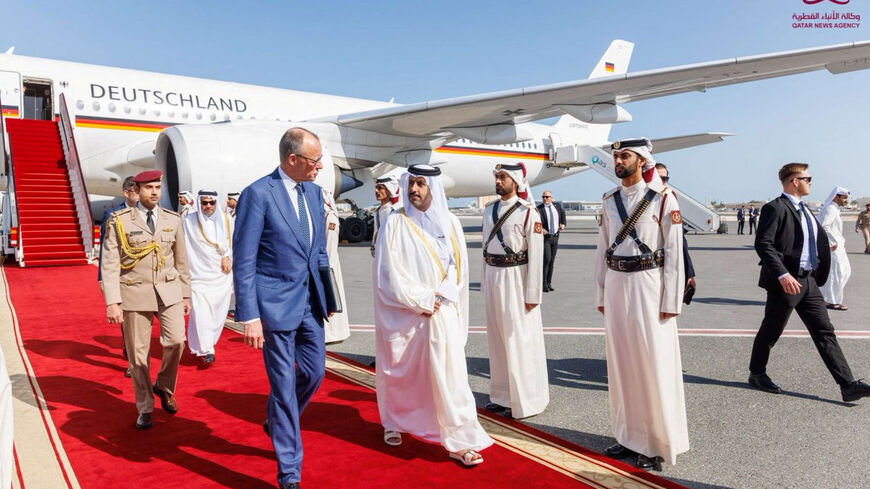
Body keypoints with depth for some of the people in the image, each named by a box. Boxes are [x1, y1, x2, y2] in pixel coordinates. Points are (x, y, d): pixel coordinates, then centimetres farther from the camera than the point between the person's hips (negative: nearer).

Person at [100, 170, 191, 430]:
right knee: (138, 355, 4)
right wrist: (112, 302, -13)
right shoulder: (119, 221, -3)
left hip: (169, 290, 2)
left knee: (176, 341, -13)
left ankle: (163, 386, 17)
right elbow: (109, 264, -6)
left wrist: (186, 295, 12)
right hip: (135, 293, -2)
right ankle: (145, 409, 23)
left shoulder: (173, 220, 6)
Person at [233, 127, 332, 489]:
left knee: (314, 373, 16)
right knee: (284, 386, 2)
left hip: (310, 300, 7)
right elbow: (243, 262, -14)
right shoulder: (257, 194, -14)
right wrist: (249, 316, -17)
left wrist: (326, 294, 13)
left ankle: (277, 420, 46)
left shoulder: (314, 191, 6)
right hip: (276, 303, -6)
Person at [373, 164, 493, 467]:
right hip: (404, 314, -1)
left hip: (443, 314, 2)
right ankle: (393, 424, 37)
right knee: (400, 374, 13)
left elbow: (458, 266, 5)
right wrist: (420, 302, -12)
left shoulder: (450, 223, 5)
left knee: (450, 375, -3)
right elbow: (388, 273, -8)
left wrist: (440, 297, -10)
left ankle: (459, 441, 4)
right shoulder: (396, 224, -4)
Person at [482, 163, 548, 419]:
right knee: (497, 338, 13)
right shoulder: (489, 210, 10)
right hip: (492, 276, 7)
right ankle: (502, 396, 26)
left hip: (516, 278, -6)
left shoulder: (528, 211, -10)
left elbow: (536, 255, -12)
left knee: (519, 339, 0)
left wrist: (532, 294, -14)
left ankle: (525, 401, 14)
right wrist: (485, 281, 13)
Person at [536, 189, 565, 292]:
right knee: (546, 260, -14)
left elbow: (562, 213, 27)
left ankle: (549, 283, 18)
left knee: (552, 261, 10)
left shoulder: (557, 205, 7)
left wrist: (563, 224, 12)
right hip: (545, 237, -5)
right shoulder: (538, 209, -9)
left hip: (555, 237, 5)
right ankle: (544, 284, -6)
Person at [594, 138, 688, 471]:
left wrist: (671, 301, -11)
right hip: (616, 284, 5)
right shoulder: (609, 200, 10)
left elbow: (674, 252, -8)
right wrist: (601, 293, 11)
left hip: (648, 284, -5)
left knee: (653, 364, 1)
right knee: (621, 362, 10)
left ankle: (658, 443, 15)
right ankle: (629, 436, 25)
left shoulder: (663, 198, -5)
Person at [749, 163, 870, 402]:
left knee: (825, 333, 6)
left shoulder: (804, 210, 16)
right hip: (787, 282, -8)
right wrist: (782, 274, -28)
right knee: (770, 332, 6)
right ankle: (757, 374, 23)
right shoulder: (775, 208, -12)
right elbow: (762, 244, -21)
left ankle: (848, 386, 7)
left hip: (809, 281, 8)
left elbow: (820, 240, 24)